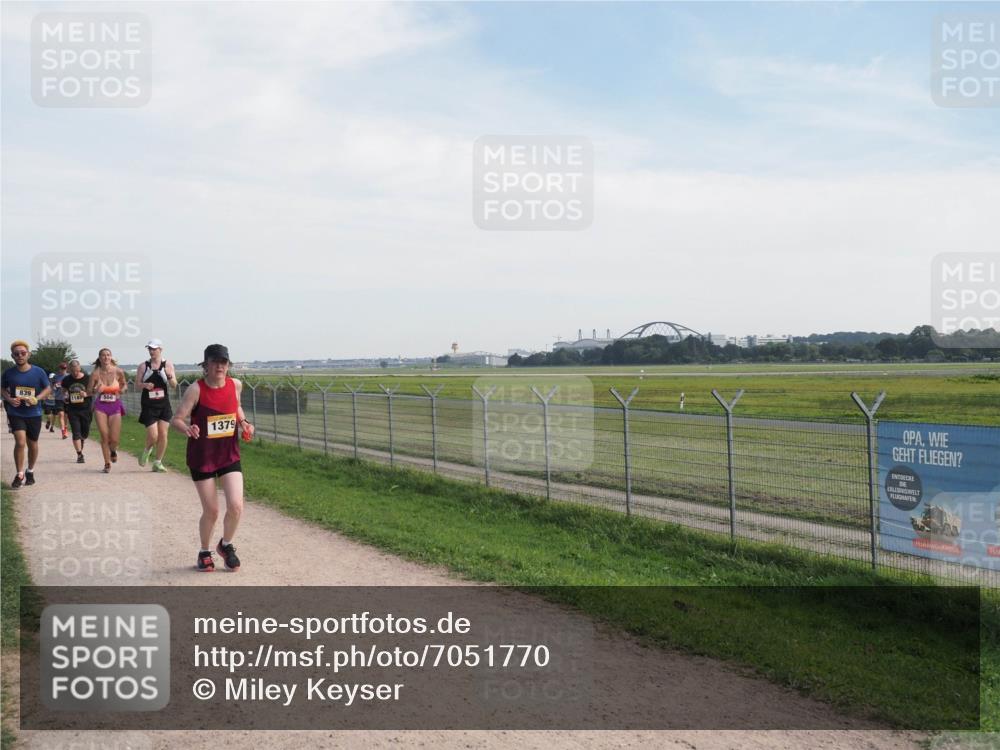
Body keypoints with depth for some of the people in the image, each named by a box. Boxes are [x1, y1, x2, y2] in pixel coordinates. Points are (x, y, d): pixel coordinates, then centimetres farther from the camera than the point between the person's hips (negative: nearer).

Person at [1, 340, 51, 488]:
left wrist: (37, 398, -16)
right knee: (20, 442, -17)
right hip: (15, 413, -1)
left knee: (32, 444, 15)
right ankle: (19, 475, -3)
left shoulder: (38, 372, -7)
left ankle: (30, 471, 37)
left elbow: (47, 389, 3)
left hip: (34, 413, 1)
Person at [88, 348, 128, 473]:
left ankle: (113, 450, 35)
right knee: (104, 436, -6)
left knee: (114, 439, -2)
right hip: (100, 407, 0)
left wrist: (122, 390, -9)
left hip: (115, 406, 0)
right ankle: (107, 463, 11)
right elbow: (89, 391, 2)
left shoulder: (118, 371, -6)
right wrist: (96, 390, -20)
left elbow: (124, 384, 12)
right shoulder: (95, 373, -7)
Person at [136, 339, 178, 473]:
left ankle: (158, 462, 13)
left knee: (163, 434, -1)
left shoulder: (168, 365, 1)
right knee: (153, 436, -8)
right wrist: (144, 385, -17)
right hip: (149, 405, -1)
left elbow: (174, 385, 1)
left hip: (164, 404, 1)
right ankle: (147, 451, 26)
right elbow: (137, 382, 4)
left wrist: (170, 376, -20)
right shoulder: (143, 366, 1)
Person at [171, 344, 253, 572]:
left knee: (236, 506, -9)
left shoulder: (235, 385, -2)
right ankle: (205, 553, 31)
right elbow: (177, 419, -16)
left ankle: (226, 545, 21)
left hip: (229, 455, 3)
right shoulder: (196, 389, -15)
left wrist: (244, 423, 1)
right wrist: (187, 429, -37)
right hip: (202, 457, -3)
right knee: (211, 511, 3)